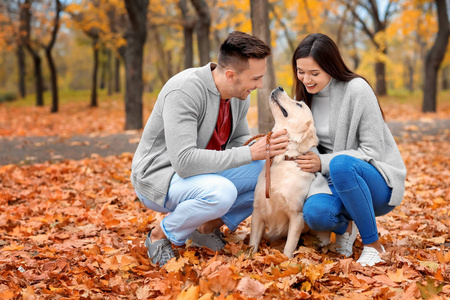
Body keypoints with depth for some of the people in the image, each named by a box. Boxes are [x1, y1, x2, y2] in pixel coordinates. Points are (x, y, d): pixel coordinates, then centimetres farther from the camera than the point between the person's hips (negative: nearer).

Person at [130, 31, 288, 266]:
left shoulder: (239, 95, -3)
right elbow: (184, 161, -35)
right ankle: (161, 235, -10)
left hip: (204, 172, 8)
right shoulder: (184, 91, -29)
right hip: (158, 176, -8)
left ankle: (208, 226, 3)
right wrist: (249, 153, -35)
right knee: (221, 192, -38)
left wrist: (264, 148, -11)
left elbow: (240, 139, 13)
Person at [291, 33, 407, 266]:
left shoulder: (356, 89, -14)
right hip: (332, 180, 4)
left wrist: (324, 162, -23)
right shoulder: (305, 95, 5)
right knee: (315, 213, -32)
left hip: (379, 183, -4)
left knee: (341, 164, -39)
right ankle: (345, 227, 7)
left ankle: (373, 245, -20)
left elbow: (372, 151, -15)